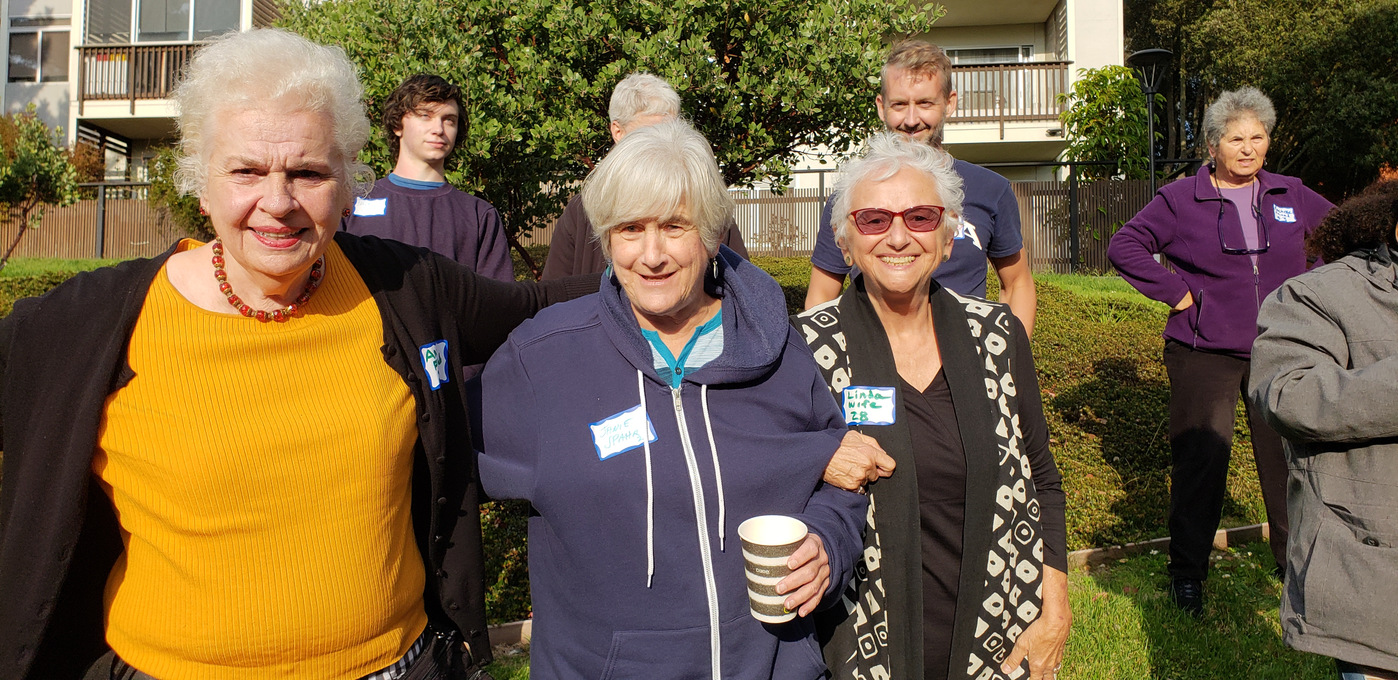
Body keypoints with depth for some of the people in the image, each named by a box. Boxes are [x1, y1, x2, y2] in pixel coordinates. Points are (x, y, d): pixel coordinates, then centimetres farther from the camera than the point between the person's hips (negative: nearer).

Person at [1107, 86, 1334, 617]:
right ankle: (1187, 573, 13)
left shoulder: (1292, 196, 10)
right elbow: (1124, 246, -4)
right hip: (1204, 353, -3)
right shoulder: (1180, 199, -1)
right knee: (1200, 459, -2)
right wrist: (1175, 290, -10)